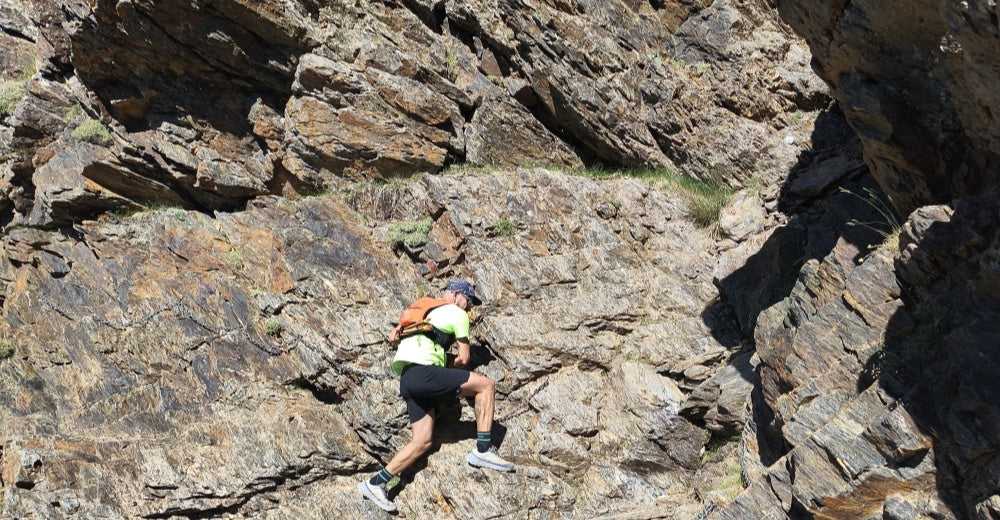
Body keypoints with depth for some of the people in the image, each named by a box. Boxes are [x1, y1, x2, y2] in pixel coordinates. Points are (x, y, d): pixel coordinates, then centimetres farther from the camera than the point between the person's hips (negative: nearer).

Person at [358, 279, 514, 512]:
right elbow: (463, 358, 9)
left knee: (422, 442, 8)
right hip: (423, 372, -8)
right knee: (486, 385, -3)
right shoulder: (457, 313, 8)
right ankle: (483, 449, -8)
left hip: (406, 379, 8)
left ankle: (376, 483, 3)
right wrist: (453, 369, 27)